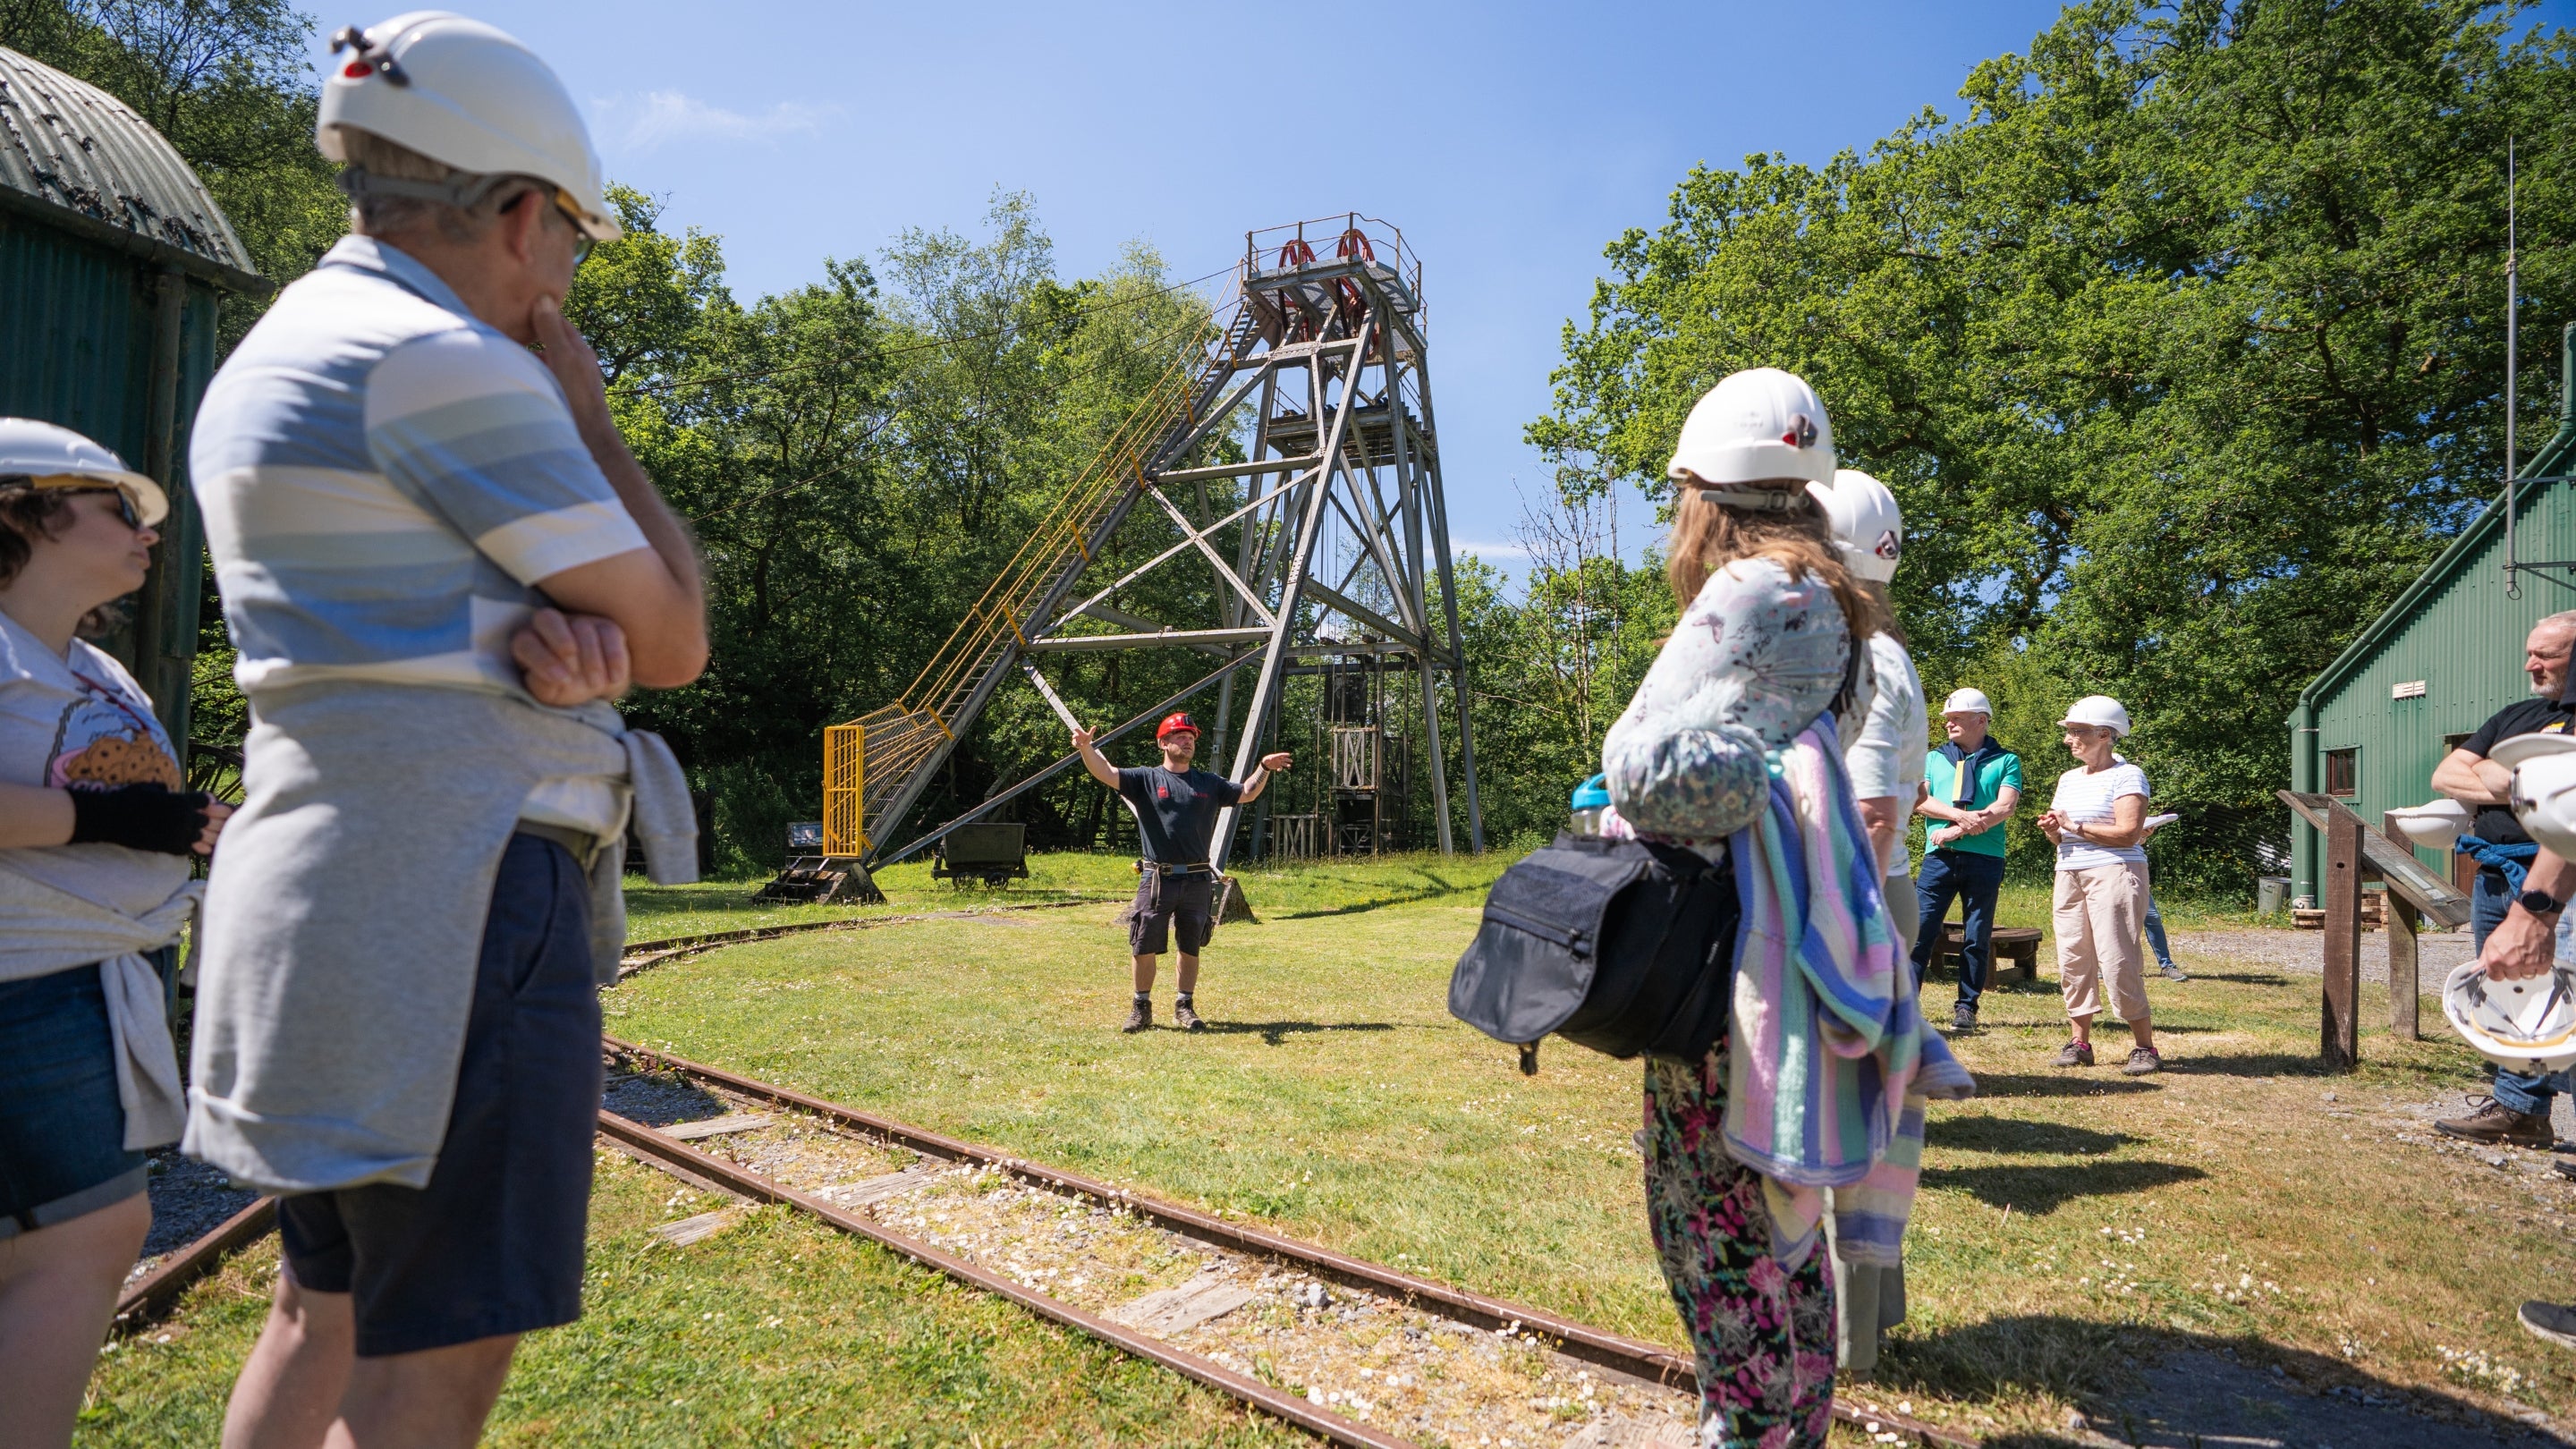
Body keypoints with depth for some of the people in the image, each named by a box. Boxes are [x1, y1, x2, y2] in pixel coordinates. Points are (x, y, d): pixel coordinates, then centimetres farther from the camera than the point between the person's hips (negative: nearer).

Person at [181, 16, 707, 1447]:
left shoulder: (269, 363, 19)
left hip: (325, 887, 10)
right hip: (453, 894, -10)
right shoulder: (446, 361, -13)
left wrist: (537, 629, -8)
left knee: (328, 1310, 19)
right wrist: (587, 417, 1)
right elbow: (671, 640, -10)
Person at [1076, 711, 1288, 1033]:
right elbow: (1106, 774, -11)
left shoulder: (1209, 783, 12)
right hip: (1157, 878, -2)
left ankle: (1185, 1007, 24)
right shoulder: (1146, 779, 2)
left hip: (1198, 881, 3)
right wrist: (1086, 748, -29)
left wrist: (1264, 768, 2)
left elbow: (1246, 794, 17)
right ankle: (1141, 1008, 17)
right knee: (1144, 948, 2)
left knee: (1190, 948, 10)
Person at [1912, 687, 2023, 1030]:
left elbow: (2005, 807, -5)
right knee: (1920, 930, -5)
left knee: (1977, 937, 4)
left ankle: (1966, 1007, 13)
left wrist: (1957, 831, -14)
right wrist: (1961, 815, -15)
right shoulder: (1934, 758, 15)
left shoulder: (2005, 760, 9)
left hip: (1984, 858, -1)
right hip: (1939, 857, 1)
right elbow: (1918, 799, 1)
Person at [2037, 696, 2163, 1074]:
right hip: (2069, 873, 8)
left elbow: (2128, 833, -16)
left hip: (2114, 872, -7)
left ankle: (2145, 1046, -2)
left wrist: (2075, 826, -12)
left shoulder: (2126, 776, -5)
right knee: (2072, 960, 5)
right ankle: (2080, 1042, 11)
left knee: (2118, 961, -11)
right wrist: (2051, 829, 1)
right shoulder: (2068, 779, 18)